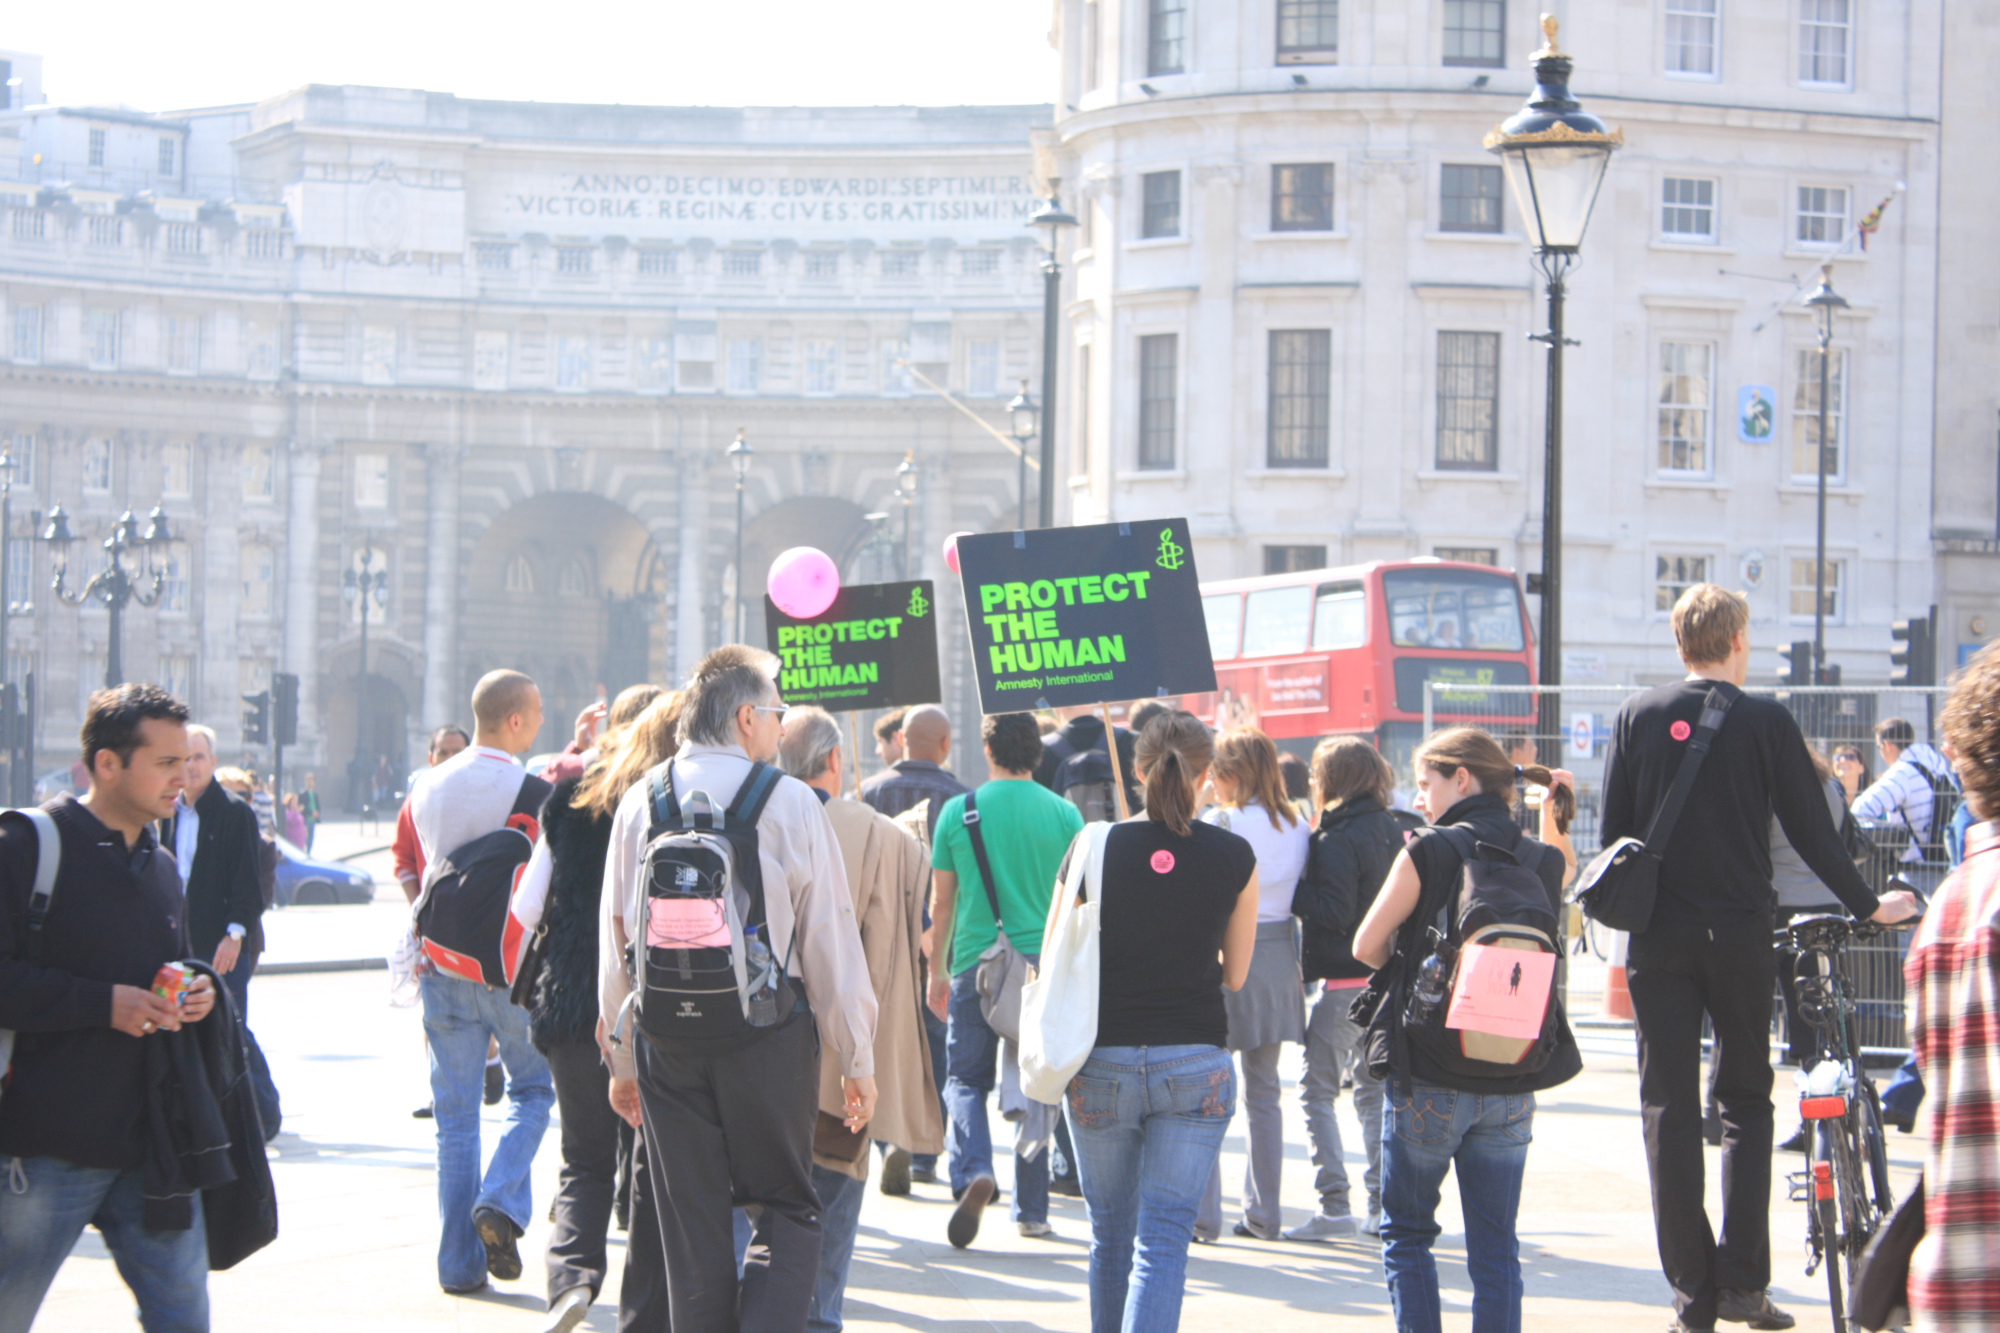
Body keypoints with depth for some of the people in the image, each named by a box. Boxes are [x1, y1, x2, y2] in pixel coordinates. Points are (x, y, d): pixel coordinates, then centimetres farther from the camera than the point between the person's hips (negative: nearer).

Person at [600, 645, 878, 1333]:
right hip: (768, 1033, -3)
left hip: (664, 1034, 3)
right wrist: (858, 1061, 3)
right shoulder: (790, 800, -5)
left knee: (692, 1225, 11)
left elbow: (615, 940, 8)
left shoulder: (641, 801, 5)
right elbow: (832, 939, -4)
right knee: (788, 1210, 9)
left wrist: (623, 1057, 15)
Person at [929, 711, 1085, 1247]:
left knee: (965, 1078, 10)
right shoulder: (1064, 814, 0)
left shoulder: (959, 811, -1)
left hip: (976, 963, -1)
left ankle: (973, 1172, -16)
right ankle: (1031, 1211, 13)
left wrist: (936, 970, 14)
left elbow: (940, 901, 4)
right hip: (1044, 963, 1)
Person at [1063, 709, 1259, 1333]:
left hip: (1101, 1063, 1)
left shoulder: (1094, 847, -4)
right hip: (1196, 1065, -1)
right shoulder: (1234, 857, -3)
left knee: (1110, 1234, 17)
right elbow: (1235, 975, 7)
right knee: (1163, 1241, -1)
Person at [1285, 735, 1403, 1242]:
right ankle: (1383, 1205, 14)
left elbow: (1334, 911, -20)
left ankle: (1335, 1205, -6)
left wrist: (1288, 890, -12)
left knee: (1318, 1090, 0)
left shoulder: (1337, 840, -16)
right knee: (1375, 1088, 14)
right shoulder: (1393, 831, 8)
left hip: (1342, 981, -8)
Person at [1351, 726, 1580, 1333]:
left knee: (1406, 1233, 10)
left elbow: (1367, 945, -5)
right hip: (1513, 1085, 4)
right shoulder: (1543, 861, 3)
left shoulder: (1429, 852, -11)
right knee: (1496, 1247, 9)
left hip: (1430, 1080, -4)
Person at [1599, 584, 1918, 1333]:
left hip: (1658, 936, 1)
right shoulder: (1766, 722, -3)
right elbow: (1811, 831, 0)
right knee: (1746, 1103, 10)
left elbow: (1613, 830, 4)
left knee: (1669, 1109, 5)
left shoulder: (1639, 717, 2)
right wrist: (1869, 907, 14)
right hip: (1738, 934, -1)